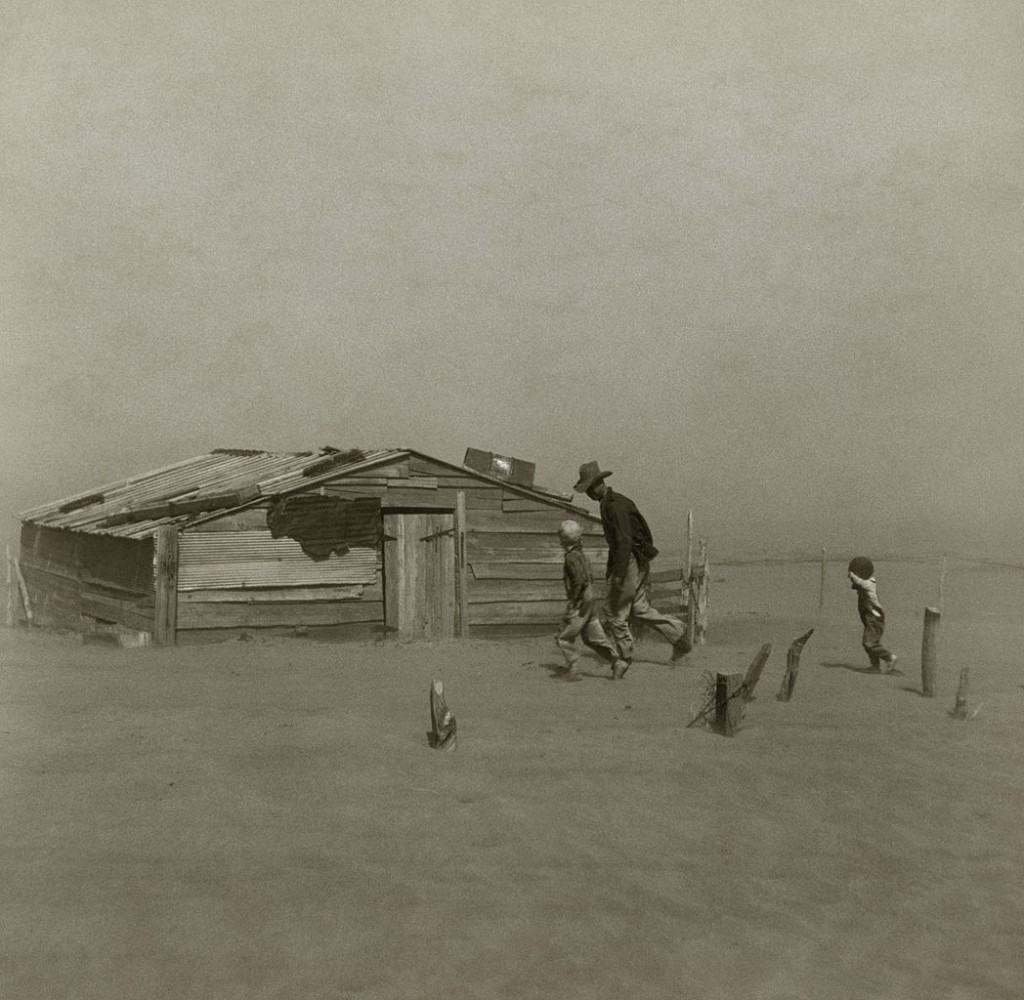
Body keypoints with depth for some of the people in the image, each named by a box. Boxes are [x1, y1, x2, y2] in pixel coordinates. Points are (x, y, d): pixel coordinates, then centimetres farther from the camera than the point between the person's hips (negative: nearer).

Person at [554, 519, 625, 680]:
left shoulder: (572, 557, -16)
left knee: (564, 637, 0)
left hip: (580, 604, -9)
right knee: (593, 637, 13)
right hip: (590, 601, 9)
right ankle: (615, 660, 7)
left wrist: (572, 603, -21)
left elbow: (579, 580, -25)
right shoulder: (582, 555, 13)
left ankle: (573, 671, 0)